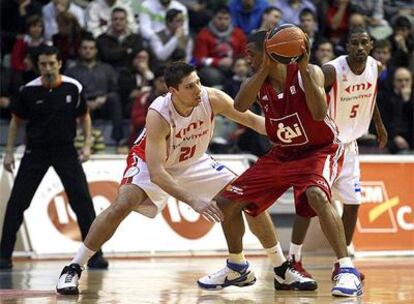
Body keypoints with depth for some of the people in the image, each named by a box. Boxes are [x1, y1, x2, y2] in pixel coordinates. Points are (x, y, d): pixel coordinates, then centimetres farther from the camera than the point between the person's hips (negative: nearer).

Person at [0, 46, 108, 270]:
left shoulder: (73, 88, -6)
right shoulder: (29, 90, -7)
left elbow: (84, 116, 9)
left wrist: (87, 145, -1)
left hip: (65, 149, 0)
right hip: (36, 150, 0)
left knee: (82, 201, -9)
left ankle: (94, 254, -1)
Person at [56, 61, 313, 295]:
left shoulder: (212, 99, -26)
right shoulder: (158, 114, -37)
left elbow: (252, 119, -11)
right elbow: (156, 172, -41)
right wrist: (193, 201, -50)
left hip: (194, 163, 5)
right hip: (152, 163, -4)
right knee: (122, 205, -29)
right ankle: (74, 269, -17)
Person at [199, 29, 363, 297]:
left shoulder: (308, 72, -19)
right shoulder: (258, 81, -6)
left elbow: (319, 113, -35)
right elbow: (240, 105, -27)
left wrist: (303, 68, -40)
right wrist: (265, 68, -33)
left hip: (321, 150, -6)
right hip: (283, 154, 6)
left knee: (316, 195, -39)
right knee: (227, 202, 4)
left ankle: (348, 270, -35)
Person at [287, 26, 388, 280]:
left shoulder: (375, 67, -2)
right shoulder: (332, 71, -24)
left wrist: (379, 124, 27)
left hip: (349, 144, 7)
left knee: (353, 202, 6)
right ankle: (294, 261, -4)